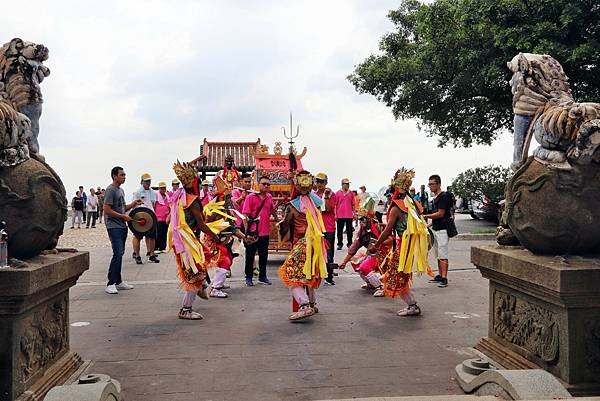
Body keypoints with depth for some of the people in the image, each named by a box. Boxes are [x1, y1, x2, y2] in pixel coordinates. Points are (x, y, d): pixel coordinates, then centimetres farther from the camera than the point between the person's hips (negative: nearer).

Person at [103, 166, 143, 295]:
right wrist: (123, 216, -14)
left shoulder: (121, 190, 18)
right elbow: (107, 210, -17)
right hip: (114, 226, -9)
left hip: (122, 226, 9)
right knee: (118, 254, -14)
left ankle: (118, 281, 18)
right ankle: (110, 284, -9)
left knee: (120, 254, 11)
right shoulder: (110, 190, -11)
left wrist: (133, 204, 9)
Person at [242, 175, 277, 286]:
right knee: (250, 255, 6)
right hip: (252, 232, -5)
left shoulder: (269, 197, 7)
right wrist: (248, 230, -15)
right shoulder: (251, 197, -9)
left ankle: (262, 276, 27)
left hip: (265, 232, 5)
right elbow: (245, 214, -11)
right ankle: (248, 277, 16)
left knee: (264, 255, 14)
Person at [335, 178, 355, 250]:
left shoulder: (351, 193, 6)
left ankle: (350, 244, 15)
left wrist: (354, 213, 7)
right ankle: (340, 244, 13)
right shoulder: (338, 193, -1)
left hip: (349, 215, 2)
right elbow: (335, 205, 1)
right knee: (340, 230, 4)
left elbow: (353, 204, 11)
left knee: (349, 230, 7)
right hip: (340, 215, -2)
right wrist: (335, 215, -3)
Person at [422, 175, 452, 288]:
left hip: (442, 230, -10)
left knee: (443, 255, -10)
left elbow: (440, 214, -18)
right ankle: (439, 275, 20)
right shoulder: (435, 198, 16)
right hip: (435, 229, 10)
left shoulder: (444, 196, -13)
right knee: (438, 255, 13)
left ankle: (444, 278, -10)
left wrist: (425, 216, -14)